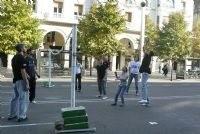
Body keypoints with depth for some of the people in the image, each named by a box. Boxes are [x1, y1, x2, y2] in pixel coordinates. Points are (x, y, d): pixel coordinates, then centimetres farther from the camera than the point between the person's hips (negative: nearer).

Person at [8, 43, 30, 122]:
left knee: (15, 97, 17)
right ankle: (21, 116, 1)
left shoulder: (14, 58, 11)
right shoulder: (22, 58, -17)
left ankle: (12, 115, 25)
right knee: (23, 99, -2)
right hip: (21, 81, -9)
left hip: (15, 80, 9)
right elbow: (23, 71, -22)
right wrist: (27, 83, -20)